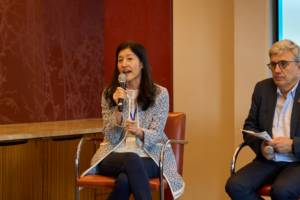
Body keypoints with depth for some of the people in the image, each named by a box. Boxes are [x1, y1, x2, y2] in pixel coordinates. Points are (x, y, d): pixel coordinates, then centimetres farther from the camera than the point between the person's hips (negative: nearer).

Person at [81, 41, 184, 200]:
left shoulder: (160, 94, 4)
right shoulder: (109, 94, 8)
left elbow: (155, 135, -1)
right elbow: (111, 138, 2)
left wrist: (139, 131, -25)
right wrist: (118, 109, -15)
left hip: (149, 158, -1)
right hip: (115, 156, 1)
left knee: (124, 180, -37)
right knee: (132, 159, -37)